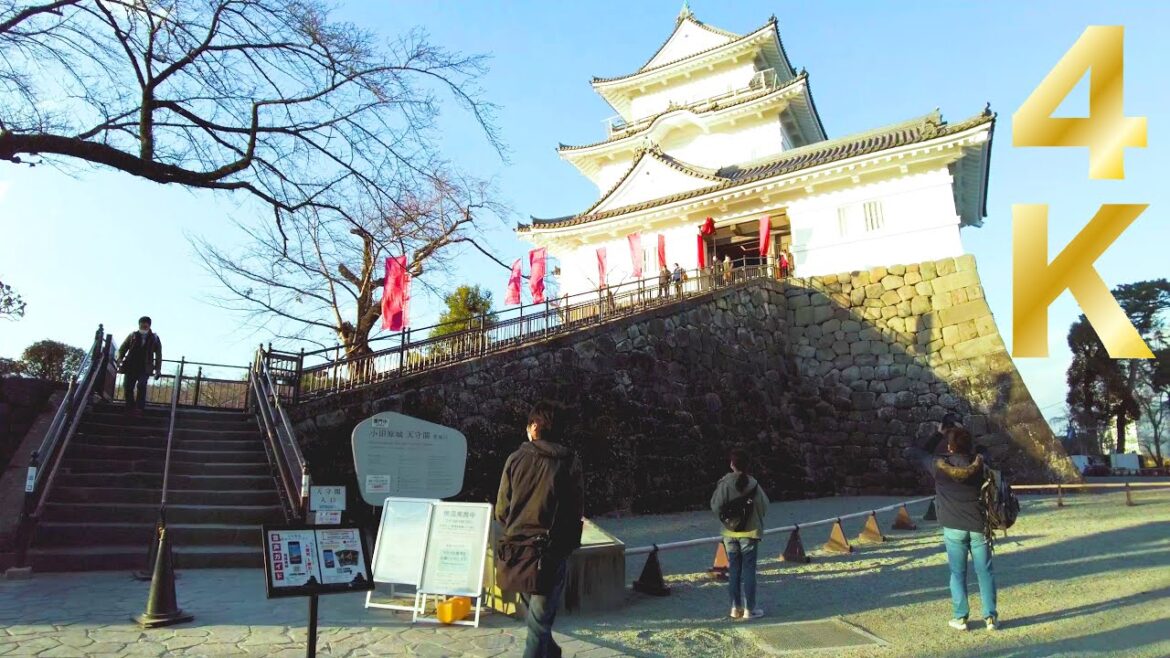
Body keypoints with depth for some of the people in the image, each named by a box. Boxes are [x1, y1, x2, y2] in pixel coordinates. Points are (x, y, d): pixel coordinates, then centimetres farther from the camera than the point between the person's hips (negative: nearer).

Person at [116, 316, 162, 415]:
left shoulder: (154, 338, 7)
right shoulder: (132, 336, 10)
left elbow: (158, 355, 8)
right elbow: (122, 349, 10)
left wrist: (158, 369, 1)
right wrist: (120, 359, -9)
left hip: (145, 368, -2)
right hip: (130, 367, 2)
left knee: (141, 386, -19)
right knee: (128, 387, -2)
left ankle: (139, 408, -17)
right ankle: (130, 407, 12)